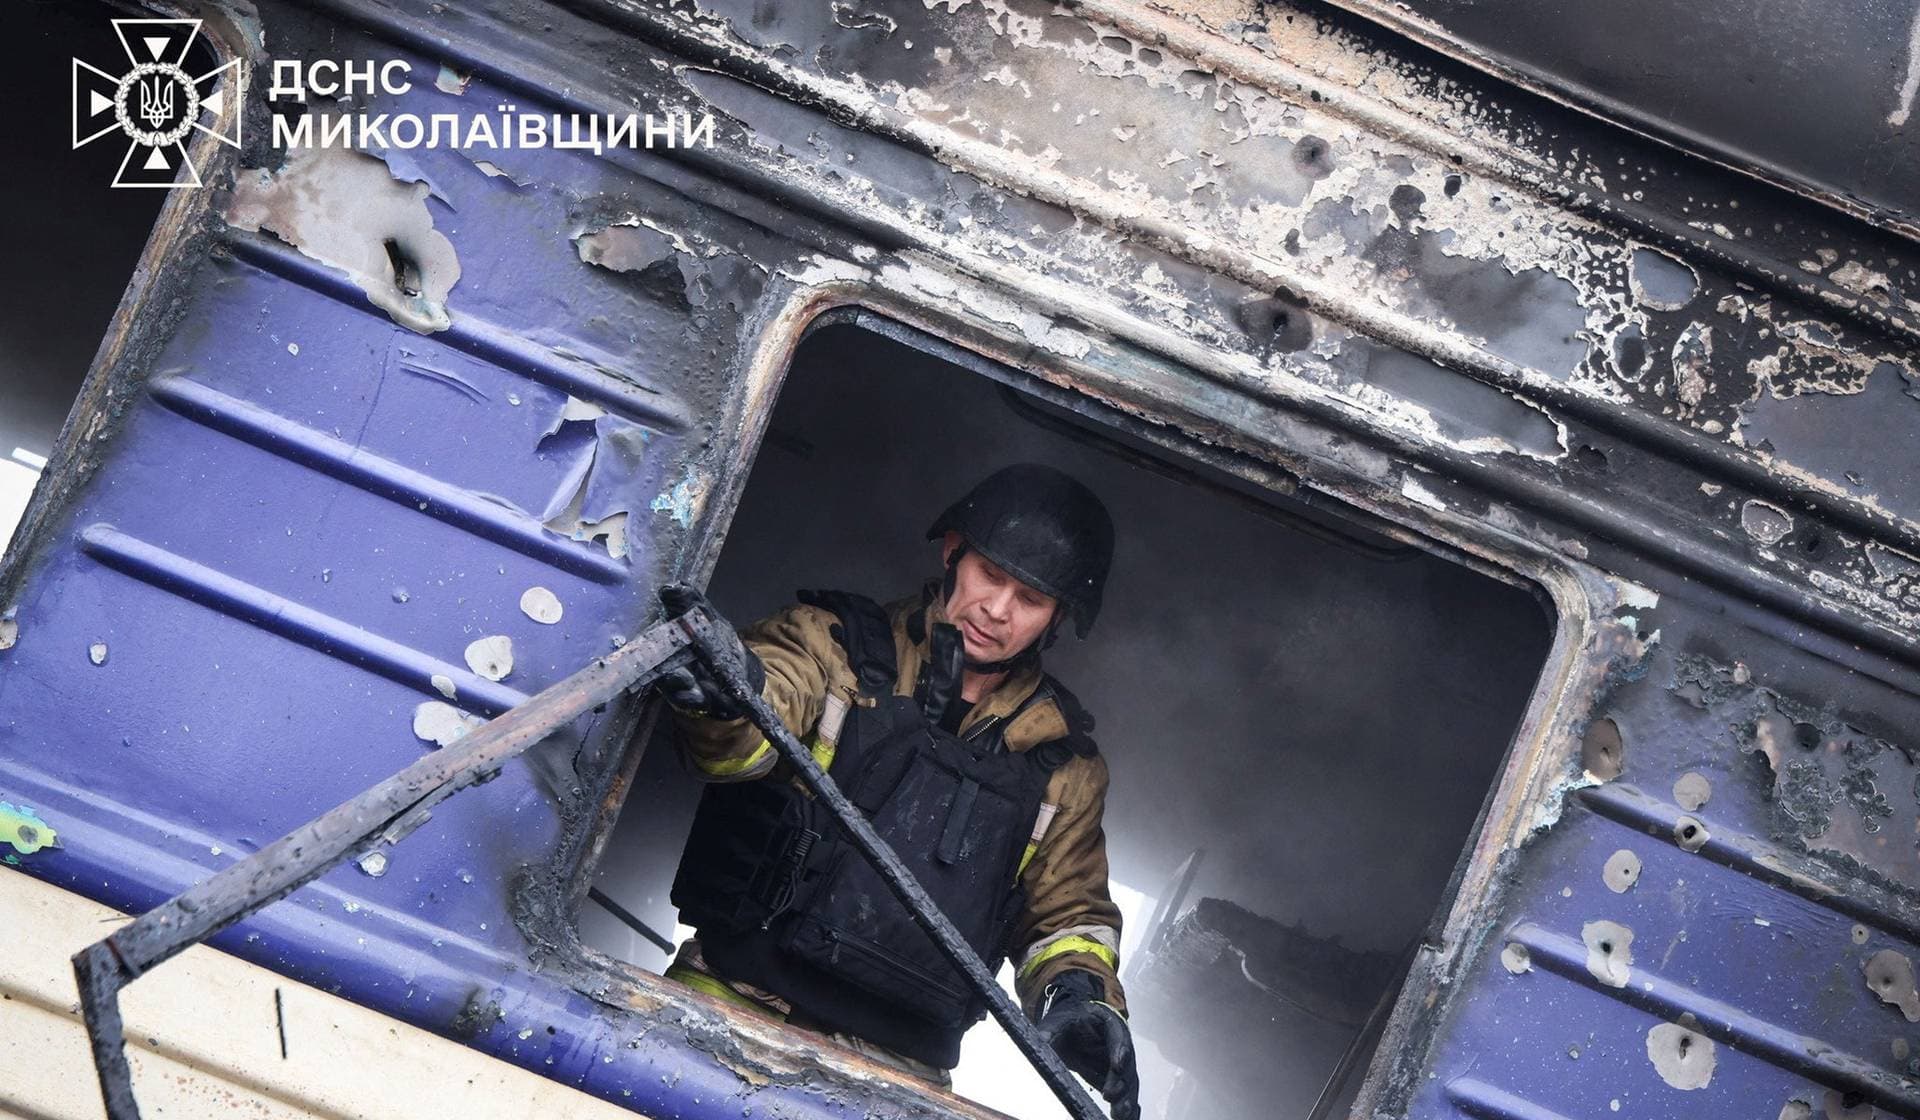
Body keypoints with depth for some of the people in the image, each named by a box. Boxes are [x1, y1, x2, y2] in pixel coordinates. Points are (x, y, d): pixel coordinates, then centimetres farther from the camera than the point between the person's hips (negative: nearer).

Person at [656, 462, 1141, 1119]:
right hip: (738, 992, -2)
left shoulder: (1064, 763, 16)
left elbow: (1067, 913, 26)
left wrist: (1079, 993, 3)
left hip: (897, 1060, 3)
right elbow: (749, 741, -13)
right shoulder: (834, 642, 7)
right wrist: (724, 698, -37)